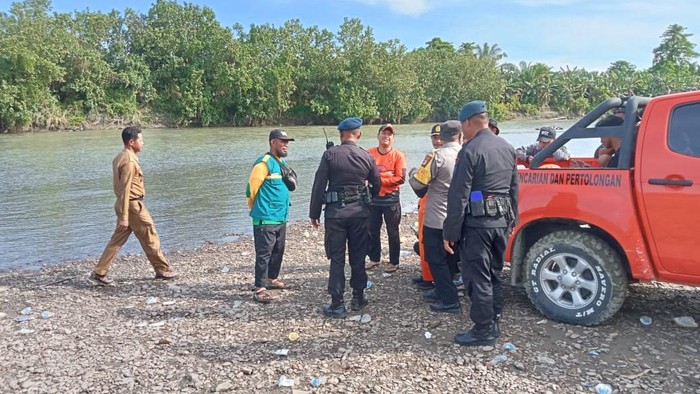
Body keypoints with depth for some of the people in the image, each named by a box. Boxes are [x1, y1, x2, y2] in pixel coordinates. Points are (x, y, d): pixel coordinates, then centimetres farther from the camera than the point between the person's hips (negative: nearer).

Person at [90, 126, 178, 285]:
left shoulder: (120, 157, 11)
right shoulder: (129, 161, -19)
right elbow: (125, 190, -22)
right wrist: (124, 217, -21)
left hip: (125, 204, 10)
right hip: (133, 205, -9)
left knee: (117, 240, 12)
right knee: (151, 238, 3)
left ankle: (99, 273, 13)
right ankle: (163, 270, 14)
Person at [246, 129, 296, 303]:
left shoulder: (282, 162, 13)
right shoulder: (264, 163, -15)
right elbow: (252, 188, -14)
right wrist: (256, 207, 0)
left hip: (281, 217, 9)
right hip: (266, 218, -9)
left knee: (278, 251, 18)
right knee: (264, 253, -5)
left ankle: (272, 279, 34)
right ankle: (259, 289, 1)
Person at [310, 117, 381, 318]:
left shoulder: (330, 154, -7)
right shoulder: (367, 156, 0)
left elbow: (319, 185, -7)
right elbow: (377, 186, 9)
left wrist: (314, 213, 1)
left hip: (335, 211, -2)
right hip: (360, 211, 2)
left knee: (336, 258, 4)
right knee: (358, 256, 13)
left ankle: (337, 304, 7)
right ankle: (358, 298, 24)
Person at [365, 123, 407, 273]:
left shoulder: (398, 156, -6)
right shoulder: (369, 153, 0)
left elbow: (401, 178, -13)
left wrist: (379, 179, -16)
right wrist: (385, 174, -15)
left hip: (391, 199, -3)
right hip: (373, 198, 3)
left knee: (392, 232, 5)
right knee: (372, 231, 12)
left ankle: (393, 262, 16)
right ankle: (374, 259, 27)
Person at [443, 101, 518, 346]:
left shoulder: (470, 151, -14)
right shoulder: (507, 148, 11)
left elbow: (458, 196, -16)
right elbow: (513, 189, 17)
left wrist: (450, 232, -12)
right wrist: (512, 220, 24)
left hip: (477, 223, -8)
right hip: (502, 221, 8)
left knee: (477, 278, 1)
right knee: (493, 275, 18)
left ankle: (484, 331, 9)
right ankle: (493, 324, 29)